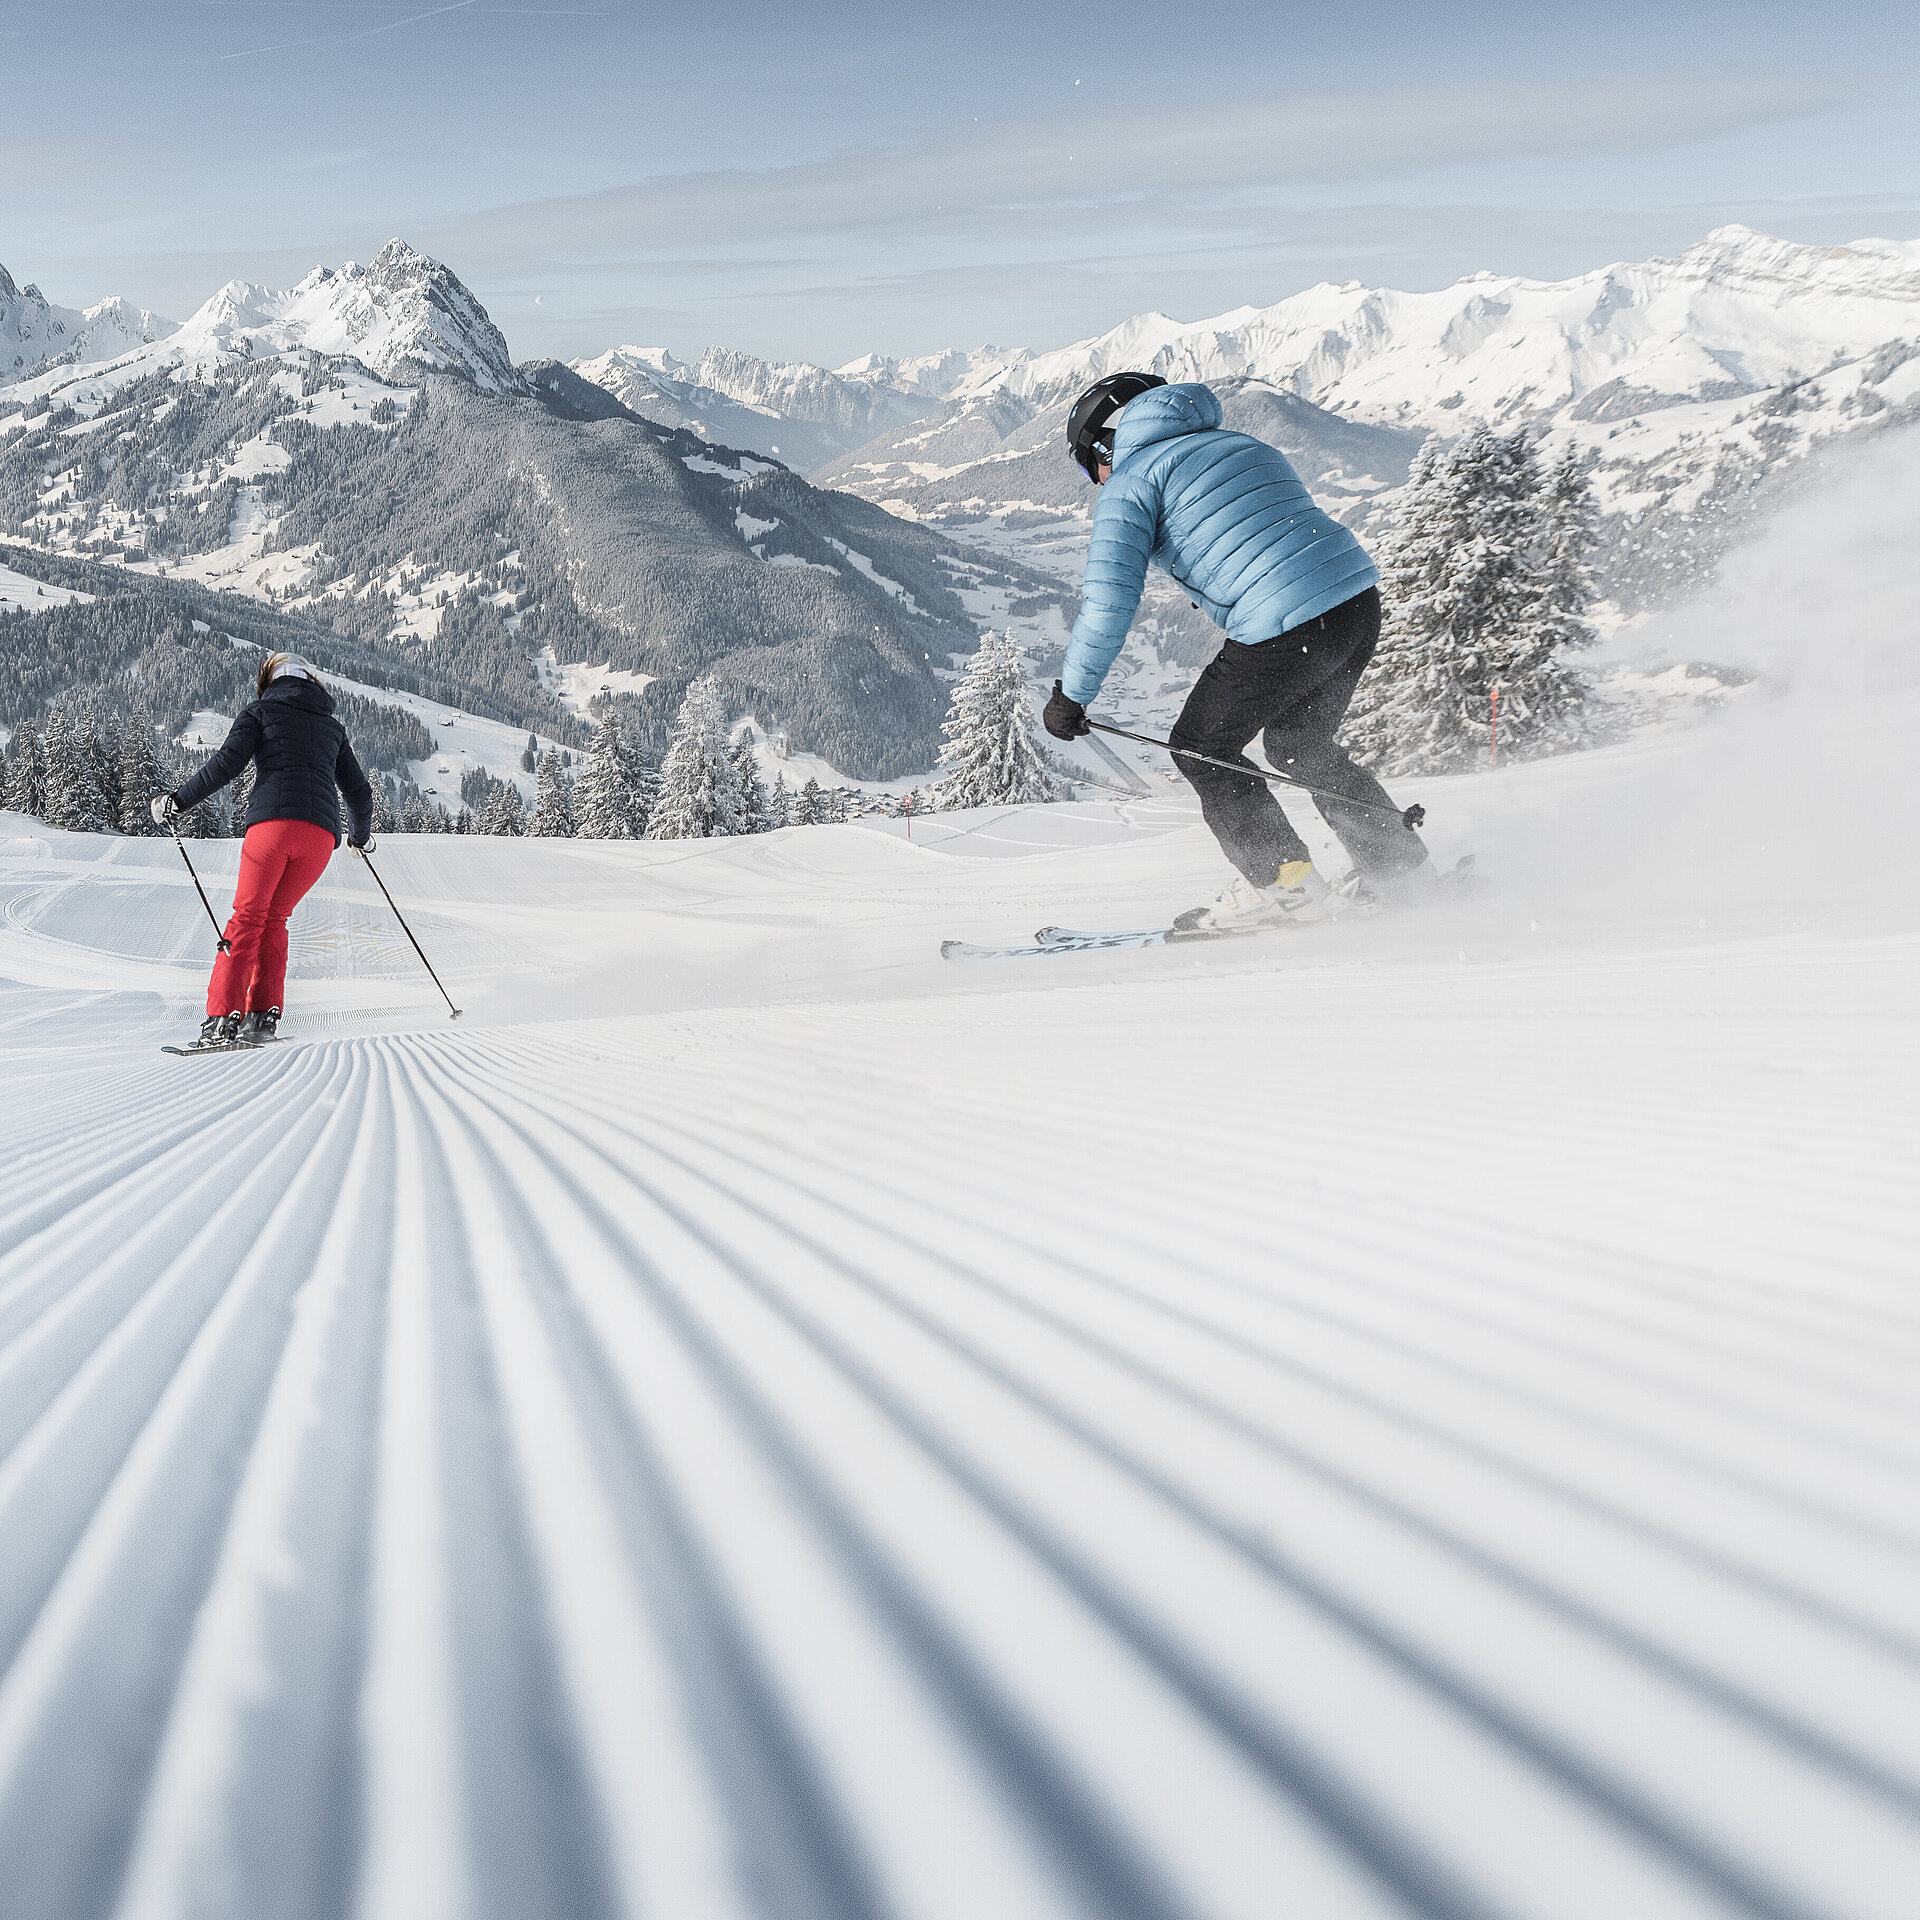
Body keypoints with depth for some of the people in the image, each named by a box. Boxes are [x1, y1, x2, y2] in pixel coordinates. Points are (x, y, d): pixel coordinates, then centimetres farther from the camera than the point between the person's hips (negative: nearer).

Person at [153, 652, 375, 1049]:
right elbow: (359, 792, 26)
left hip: (272, 821, -3)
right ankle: (263, 1016, 6)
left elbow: (225, 765, 1)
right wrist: (362, 835, 43)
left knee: (248, 916, 3)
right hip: (321, 834, 3)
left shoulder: (260, 711, 15)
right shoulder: (332, 726, 26)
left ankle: (222, 1019, -7)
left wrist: (177, 801, 10)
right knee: (275, 917, 16)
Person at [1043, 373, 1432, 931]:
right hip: (1361, 599, 8)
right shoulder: (1239, 444, 27)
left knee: (1202, 749, 12)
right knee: (1297, 743, 28)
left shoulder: (1129, 483, 3)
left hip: (1286, 630, -8)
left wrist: (1071, 694, 1)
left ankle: (1285, 883, 9)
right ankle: (1396, 860, 29)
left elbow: (1109, 603, -7)